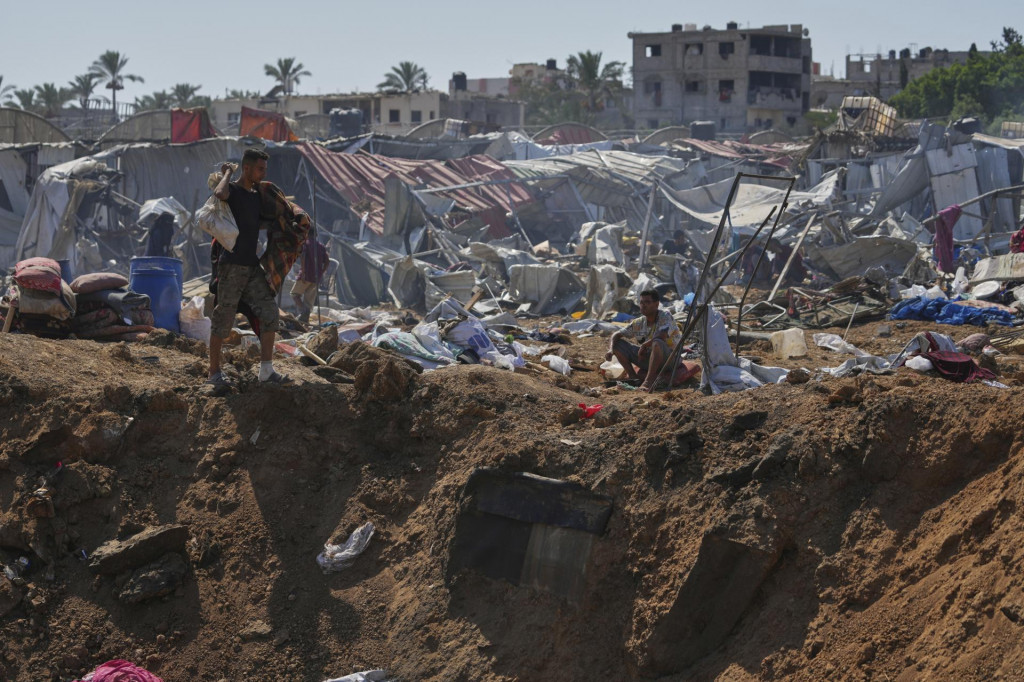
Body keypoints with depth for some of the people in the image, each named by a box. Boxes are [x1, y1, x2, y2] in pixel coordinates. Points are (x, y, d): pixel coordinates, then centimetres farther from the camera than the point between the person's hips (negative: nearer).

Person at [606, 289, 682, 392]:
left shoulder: (665, 317, -13)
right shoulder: (639, 323, 3)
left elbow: (662, 336, -32)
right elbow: (616, 335, 5)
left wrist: (644, 346, -20)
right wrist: (611, 350, -16)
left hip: (669, 358, -6)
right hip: (649, 358, 6)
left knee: (657, 343, -40)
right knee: (617, 343, -2)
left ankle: (649, 381, -42)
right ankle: (633, 376, -8)